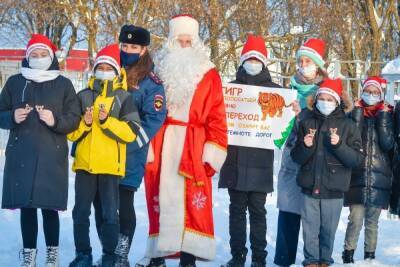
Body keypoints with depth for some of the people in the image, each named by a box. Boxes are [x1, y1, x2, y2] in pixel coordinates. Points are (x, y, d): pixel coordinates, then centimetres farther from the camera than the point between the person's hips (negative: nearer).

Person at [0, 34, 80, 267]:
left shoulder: (63, 84, 6)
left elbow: (74, 119, 2)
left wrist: (55, 121, -16)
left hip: (52, 157, -2)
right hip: (21, 156, 2)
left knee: (49, 206, -3)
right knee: (26, 206, 3)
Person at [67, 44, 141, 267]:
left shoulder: (124, 98, 2)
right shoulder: (84, 96, 9)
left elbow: (131, 132, -9)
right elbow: (70, 131, 7)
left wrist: (107, 121, -19)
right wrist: (84, 123, -13)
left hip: (111, 165, -3)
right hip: (85, 164, 3)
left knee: (110, 214, 1)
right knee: (81, 212, 7)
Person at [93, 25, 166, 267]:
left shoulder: (151, 83, -3)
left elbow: (155, 118, -10)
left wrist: (129, 144, -18)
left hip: (129, 155, -5)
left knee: (124, 204, -2)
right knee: (100, 203, 8)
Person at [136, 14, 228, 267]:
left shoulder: (209, 75, 7)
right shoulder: (159, 70, 11)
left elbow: (217, 117, 2)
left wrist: (213, 152, -6)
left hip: (194, 149, -1)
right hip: (160, 147, 1)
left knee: (194, 204, -4)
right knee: (160, 201, 4)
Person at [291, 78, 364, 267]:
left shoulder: (347, 125, 2)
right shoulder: (307, 123, 7)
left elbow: (358, 159, -4)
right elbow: (296, 157, 8)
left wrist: (339, 145, -18)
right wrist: (306, 146, -12)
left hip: (333, 190, -1)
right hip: (309, 188, 1)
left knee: (328, 230, 5)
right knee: (310, 230, 4)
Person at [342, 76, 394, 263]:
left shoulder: (387, 114, 8)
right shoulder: (355, 111, 7)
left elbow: (388, 144, -6)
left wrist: (383, 118, -10)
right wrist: (357, 114, -11)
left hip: (379, 177, 1)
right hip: (357, 176, -1)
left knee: (372, 221, 6)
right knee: (355, 219, -9)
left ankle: (370, 256, 16)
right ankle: (348, 255, 2)